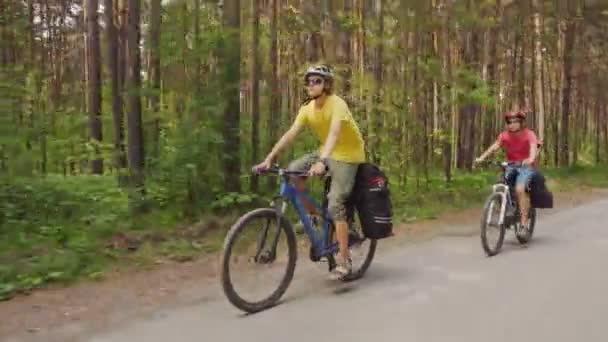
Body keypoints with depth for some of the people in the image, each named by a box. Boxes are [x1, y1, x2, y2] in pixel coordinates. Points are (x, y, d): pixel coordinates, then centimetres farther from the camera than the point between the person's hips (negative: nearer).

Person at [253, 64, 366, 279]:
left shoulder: (337, 104, -24)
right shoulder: (307, 109, -4)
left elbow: (334, 133, -40)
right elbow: (290, 134, -12)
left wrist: (321, 162, -55)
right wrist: (269, 158, -24)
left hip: (347, 156, -7)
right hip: (326, 152, 7)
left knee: (335, 205, -15)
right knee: (292, 170, -14)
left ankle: (344, 261, -8)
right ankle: (312, 214, 5)